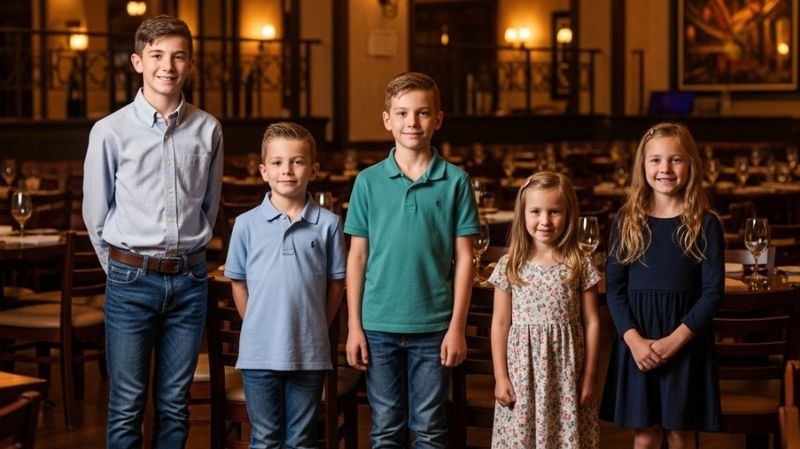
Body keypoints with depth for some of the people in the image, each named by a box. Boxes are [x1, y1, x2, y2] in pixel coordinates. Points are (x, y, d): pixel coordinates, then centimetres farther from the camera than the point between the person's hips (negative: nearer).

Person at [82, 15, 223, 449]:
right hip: (131, 282, -2)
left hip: (189, 279, 2)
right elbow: (96, 214, 5)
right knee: (127, 405, 0)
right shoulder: (110, 131, -4)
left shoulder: (208, 130, 2)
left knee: (175, 404, 10)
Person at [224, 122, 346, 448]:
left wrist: (317, 329, 3)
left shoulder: (328, 224, -2)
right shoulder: (247, 224, -1)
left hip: (310, 353, 0)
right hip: (259, 353, 0)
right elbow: (238, 283, 7)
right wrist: (257, 327, 5)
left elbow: (336, 283, 5)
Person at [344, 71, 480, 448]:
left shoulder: (455, 181, -1)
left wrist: (457, 326, -4)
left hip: (434, 327, -1)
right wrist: (354, 326, 1)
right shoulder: (368, 181, 2)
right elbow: (357, 257, 5)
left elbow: (463, 259, 1)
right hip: (379, 327, 1)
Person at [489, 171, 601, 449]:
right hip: (522, 370, 1)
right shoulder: (510, 266, 1)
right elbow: (500, 323, 4)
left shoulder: (581, 266, 0)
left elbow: (591, 322, 3)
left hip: (566, 372, 0)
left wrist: (589, 376, 2)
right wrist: (500, 376, 0)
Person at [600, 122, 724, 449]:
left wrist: (674, 340, -15)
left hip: (685, 343, -1)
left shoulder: (705, 223, -1)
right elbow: (615, 288, 0)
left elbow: (712, 291, -5)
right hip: (636, 341, 1)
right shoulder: (627, 220, 3)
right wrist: (633, 339, -14)